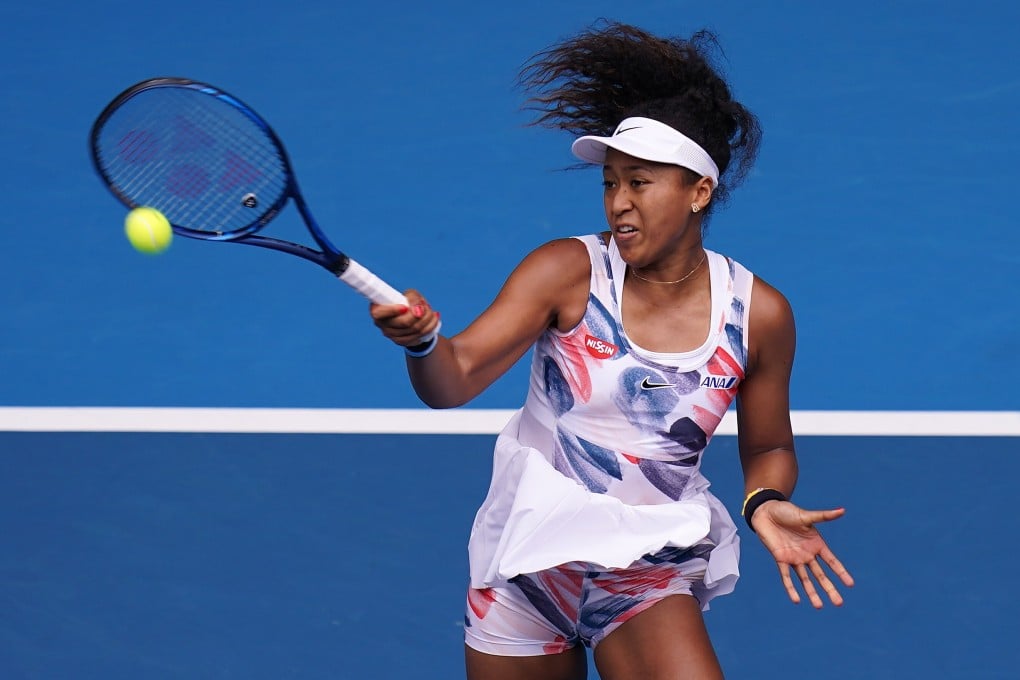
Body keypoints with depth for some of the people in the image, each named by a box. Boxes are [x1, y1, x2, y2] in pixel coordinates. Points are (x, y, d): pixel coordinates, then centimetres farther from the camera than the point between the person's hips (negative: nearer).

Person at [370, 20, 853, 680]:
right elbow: (455, 379, -18)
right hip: (528, 552, 1)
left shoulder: (758, 314, -5)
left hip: (650, 574, 0)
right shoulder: (567, 272, -9)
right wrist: (422, 342, -39)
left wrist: (765, 502, -11)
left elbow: (769, 448, 10)